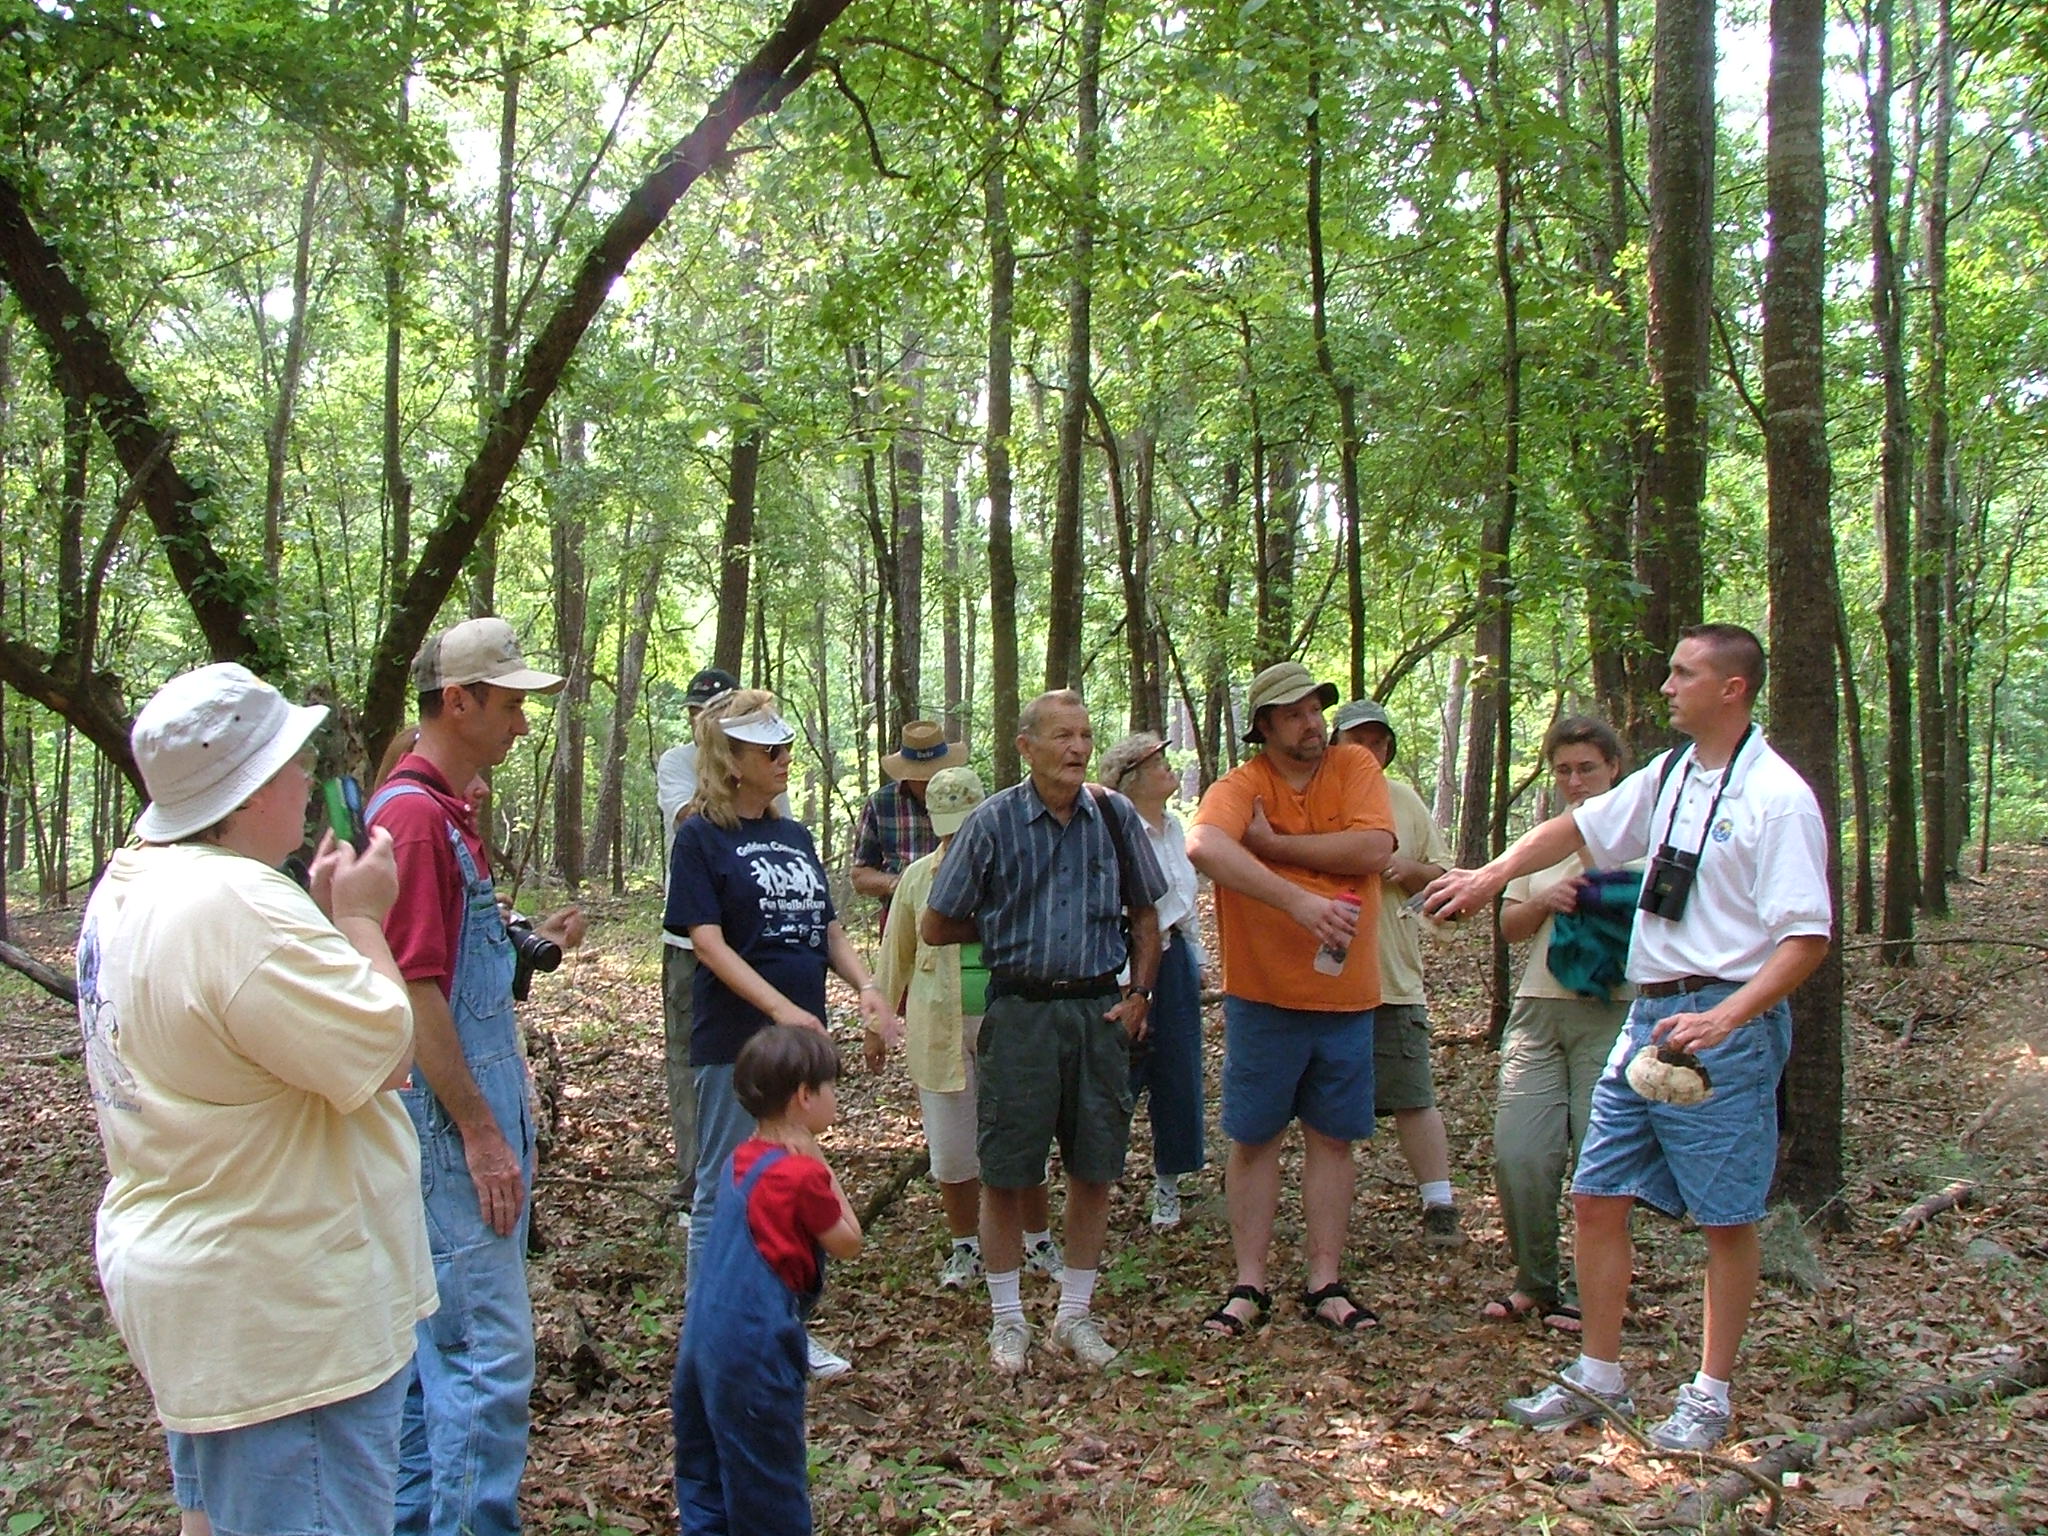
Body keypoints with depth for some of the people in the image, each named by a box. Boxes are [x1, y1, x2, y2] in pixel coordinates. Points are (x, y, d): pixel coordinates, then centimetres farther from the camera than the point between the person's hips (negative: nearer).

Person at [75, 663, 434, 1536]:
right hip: (281, 1315, -11)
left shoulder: (130, 881, 7)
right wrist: (360, 919, -12)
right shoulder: (236, 906, -27)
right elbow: (382, 1049, -25)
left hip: (183, 1275, 11)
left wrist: (320, 912, 4)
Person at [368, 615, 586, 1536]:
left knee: (438, 1333, 18)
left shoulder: (447, 808, 14)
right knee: (488, 1349, -6)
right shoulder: (414, 814, -17)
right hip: (451, 1115, -11)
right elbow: (414, 992, -20)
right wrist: (481, 1132, -19)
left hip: (476, 1101, 11)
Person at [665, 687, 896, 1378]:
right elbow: (709, 942, -15)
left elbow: (827, 928, 14)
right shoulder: (700, 836, -7)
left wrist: (867, 987, -4)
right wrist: (782, 1009, -24)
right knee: (724, 1192, 2)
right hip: (736, 1041, -7)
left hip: (802, 1038, 7)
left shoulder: (794, 835, 12)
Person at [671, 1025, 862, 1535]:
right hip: (755, 1351, -8)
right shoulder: (802, 1175, -17)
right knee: (771, 1494, 5)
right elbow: (848, 1243, -6)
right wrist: (824, 1170, -5)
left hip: (702, 1336, 8)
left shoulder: (739, 1159, 8)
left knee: (704, 1483, 17)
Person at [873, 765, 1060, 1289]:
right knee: (952, 1146, 8)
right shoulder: (918, 878, 3)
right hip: (940, 1029, 1)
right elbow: (895, 956, 10)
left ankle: (1039, 1241, 25)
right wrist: (877, 1024, 10)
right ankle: (966, 1247, 25)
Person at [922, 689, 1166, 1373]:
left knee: (1094, 1166, 9)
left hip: (1100, 1011, 3)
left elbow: (1145, 916, 13)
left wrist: (1138, 992, 2)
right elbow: (935, 926, 1)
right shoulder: (992, 822, -5)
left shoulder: (1115, 816, 2)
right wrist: (1001, 930, 6)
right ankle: (1008, 1318, 21)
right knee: (1006, 1170, 4)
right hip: (1020, 1012, -2)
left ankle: (1075, 1312, 26)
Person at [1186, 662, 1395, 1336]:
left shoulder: (1355, 766, -1)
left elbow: (1374, 849, -17)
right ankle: (1249, 1285, 19)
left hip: (1345, 995, 2)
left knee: (1331, 1139, 11)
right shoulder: (1240, 786, -10)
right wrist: (1300, 901, -40)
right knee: (1254, 1138, 7)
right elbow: (1204, 847, -32)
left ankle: (1325, 1283, 22)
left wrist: (1276, 843, -17)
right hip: (1263, 996, -2)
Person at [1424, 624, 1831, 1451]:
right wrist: (1488, 877, 16)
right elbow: (1578, 826, 23)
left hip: (1722, 1024, -7)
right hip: (1647, 1015, 8)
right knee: (1596, 1196, 10)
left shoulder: (1777, 798, -13)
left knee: (1726, 1218, 6)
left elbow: (1807, 937, -16)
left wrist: (1724, 1018, -26)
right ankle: (1598, 1377, 23)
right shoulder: (1668, 776, 10)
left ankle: (1708, 1393, 22)